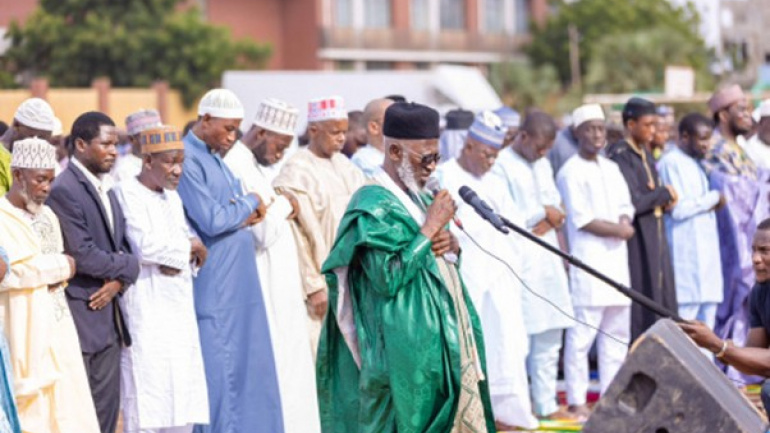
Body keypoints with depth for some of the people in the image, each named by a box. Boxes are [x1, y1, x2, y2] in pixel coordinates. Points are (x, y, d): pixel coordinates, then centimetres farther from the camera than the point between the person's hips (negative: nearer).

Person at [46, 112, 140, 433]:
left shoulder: (105, 187, 13)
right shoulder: (64, 190, -15)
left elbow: (124, 245, 13)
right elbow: (82, 255, -20)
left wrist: (119, 281, -7)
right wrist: (130, 265, -8)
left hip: (108, 315, 8)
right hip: (80, 315, -8)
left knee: (107, 407, 11)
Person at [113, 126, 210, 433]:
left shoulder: (172, 198, 16)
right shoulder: (128, 194, -9)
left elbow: (194, 251, 15)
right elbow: (146, 246, -20)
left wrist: (178, 256, -8)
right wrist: (192, 246, -7)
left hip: (179, 307, 8)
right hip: (145, 305, -8)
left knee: (182, 392, 6)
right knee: (148, 393, -8)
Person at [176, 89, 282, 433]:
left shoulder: (215, 157, 13)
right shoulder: (188, 160, -15)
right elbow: (212, 221, -20)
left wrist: (244, 211, -4)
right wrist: (249, 203, -6)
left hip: (239, 281, 9)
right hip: (213, 285, -9)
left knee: (246, 363, 11)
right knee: (219, 369, -4)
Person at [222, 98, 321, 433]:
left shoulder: (257, 166, 12)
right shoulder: (238, 168, -19)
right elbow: (265, 233, -22)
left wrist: (281, 207, 0)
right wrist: (283, 205, -6)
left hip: (280, 289, 10)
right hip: (262, 291, -10)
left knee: (288, 365, 11)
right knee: (272, 367, -5)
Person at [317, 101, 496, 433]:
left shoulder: (418, 198, 14)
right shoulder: (373, 206, -13)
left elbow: (443, 266, 21)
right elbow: (387, 278, -23)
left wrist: (451, 244, -2)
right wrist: (431, 228, -18)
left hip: (439, 343, 9)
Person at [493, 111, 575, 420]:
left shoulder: (543, 165, 16)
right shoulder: (502, 165, -9)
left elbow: (557, 206, 20)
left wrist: (552, 218, 0)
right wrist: (543, 214, -7)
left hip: (547, 258, 8)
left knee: (550, 336, 9)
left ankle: (546, 404, 16)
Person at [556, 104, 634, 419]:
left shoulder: (611, 169, 17)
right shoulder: (570, 172, -5)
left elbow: (625, 207, 16)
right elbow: (581, 220, -11)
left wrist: (624, 223, -6)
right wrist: (617, 229, -7)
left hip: (616, 260, 8)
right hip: (587, 260, -8)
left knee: (617, 332, 10)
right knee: (582, 332, -10)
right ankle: (576, 400, -6)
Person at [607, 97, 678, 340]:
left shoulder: (645, 153, 13)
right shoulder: (621, 156, -14)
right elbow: (632, 203, -20)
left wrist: (666, 200, -3)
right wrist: (664, 193, -6)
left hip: (655, 236, 9)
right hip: (636, 239, -9)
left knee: (661, 303, 8)